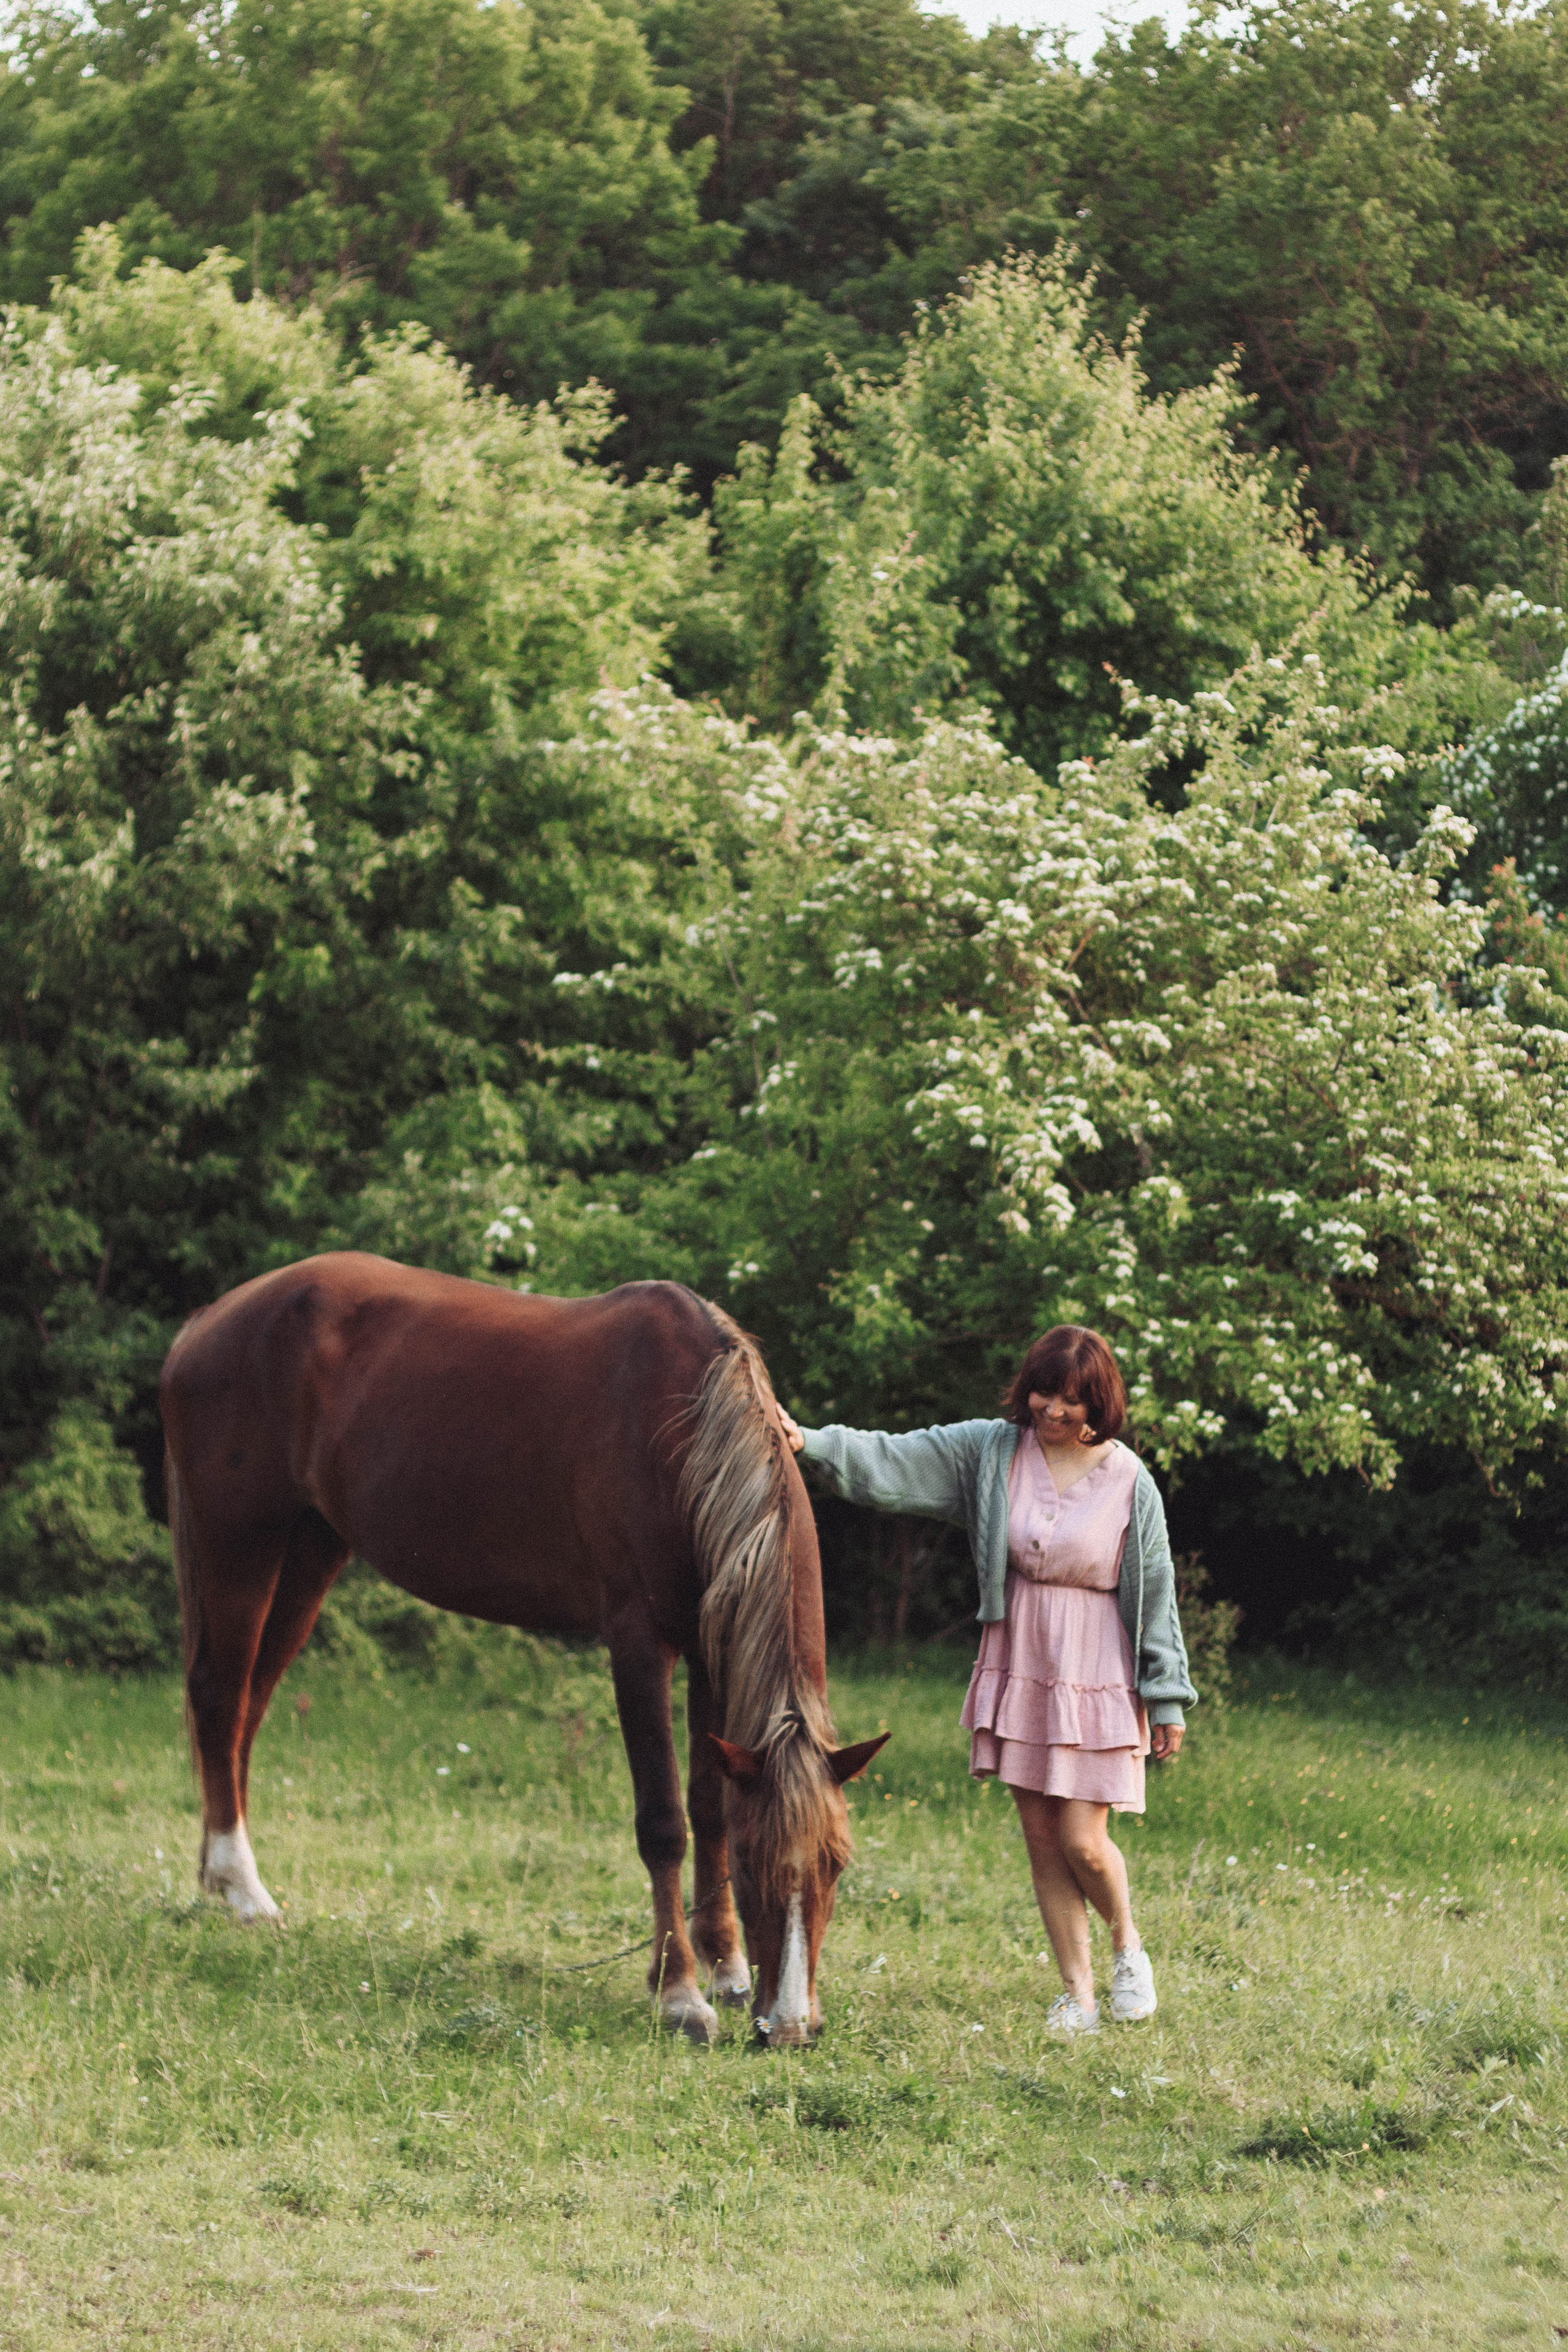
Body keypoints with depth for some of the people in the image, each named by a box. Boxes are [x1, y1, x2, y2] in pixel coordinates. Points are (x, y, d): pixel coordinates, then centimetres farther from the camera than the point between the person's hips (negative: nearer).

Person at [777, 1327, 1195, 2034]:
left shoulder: (1129, 1484, -6)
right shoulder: (990, 1451, -1)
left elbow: (1156, 1597, -1)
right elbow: (894, 1462, -9)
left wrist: (1167, 1700, 0)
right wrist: (811, 1443, -26)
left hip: (1096, 1678, -3)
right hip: (1016, 1670, 3)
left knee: (1082, 1840, -6)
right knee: (1041, 1840, 5)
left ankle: (1128, 1946, 24)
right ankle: (1077, 1991, 15)